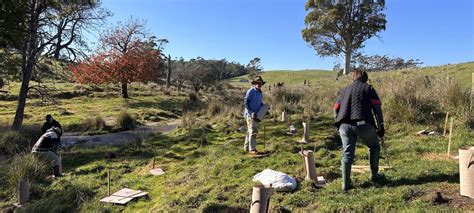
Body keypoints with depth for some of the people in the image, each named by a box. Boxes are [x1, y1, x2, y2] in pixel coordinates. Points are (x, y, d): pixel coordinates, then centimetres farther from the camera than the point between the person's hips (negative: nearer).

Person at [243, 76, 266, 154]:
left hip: (256, 115, 8)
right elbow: (245, 102, -15)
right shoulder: (251, 91, -12)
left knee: (250, 131, 13)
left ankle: (246, 148, 21)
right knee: (253, 131, -14)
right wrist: (251, 113, -21)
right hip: (249, 114, -8)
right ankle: (252, 149, -13)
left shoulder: (260, 93, 13)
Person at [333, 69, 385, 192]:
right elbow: (377, 108, 4)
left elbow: (336, 109, 19)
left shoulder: (344, 90, 24)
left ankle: (345, 184, 7)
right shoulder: (368, 88, 14)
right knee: (374, 146, 23)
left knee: (347, 154, 8)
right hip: (363, 124, -2)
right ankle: (374, 175, 30)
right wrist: (381, 126, 8)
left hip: (344, 125, 3)